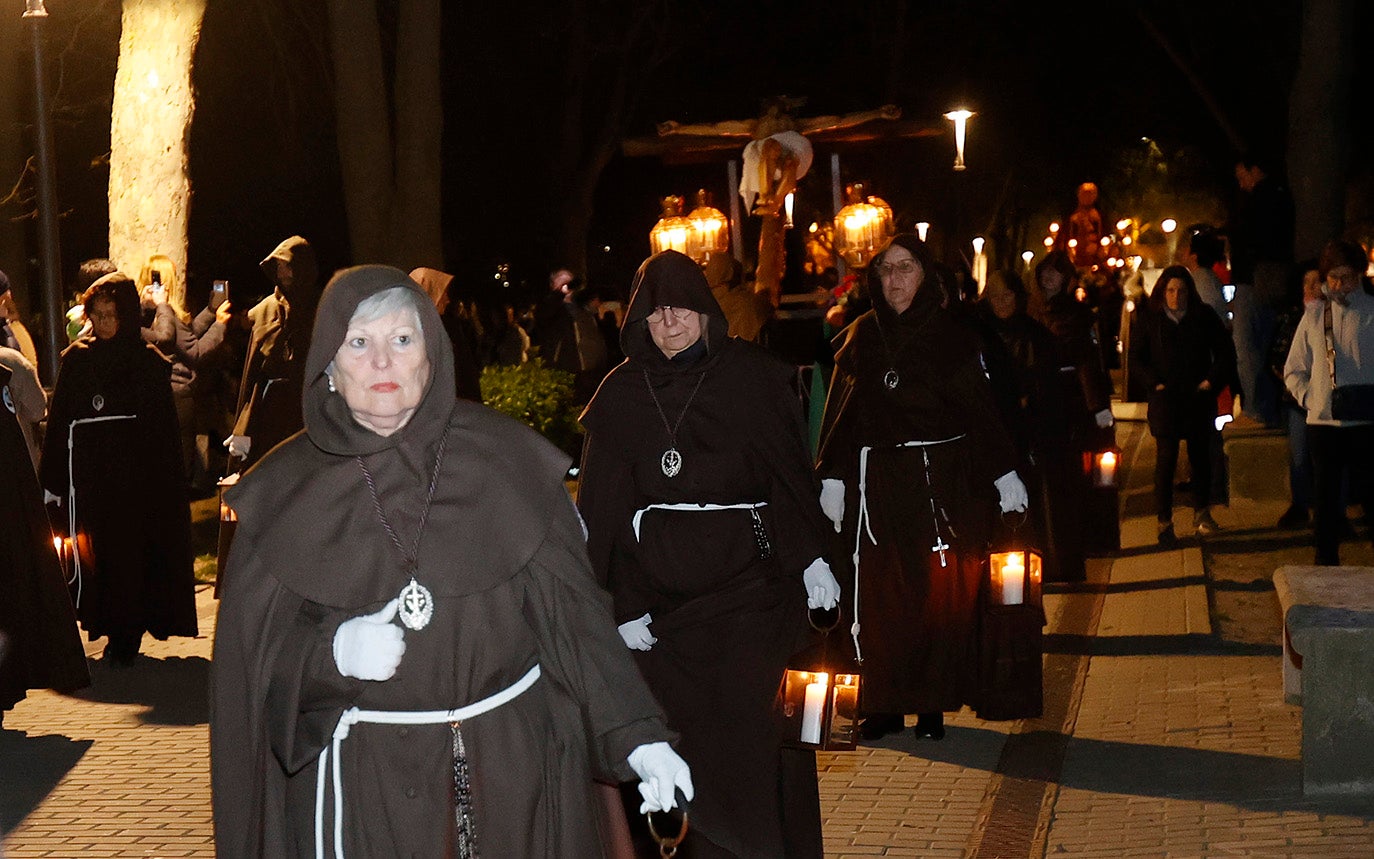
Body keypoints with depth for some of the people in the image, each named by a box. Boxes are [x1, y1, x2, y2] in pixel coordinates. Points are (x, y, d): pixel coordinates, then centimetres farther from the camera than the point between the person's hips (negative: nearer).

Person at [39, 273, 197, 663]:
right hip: (89, 478, 3)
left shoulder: (149, 362, -1)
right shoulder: (76, 360, 7)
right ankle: (120, 632, 11)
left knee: (129, 553, -3)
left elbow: (163, 428, -2)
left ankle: (125, 633, 7)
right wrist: (53, 481, -1)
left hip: (135, 476, -3)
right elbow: (57, 423, 5)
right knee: (99, 552, 2)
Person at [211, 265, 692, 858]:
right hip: (364, 783, 0)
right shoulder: (286, 493, -1)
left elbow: (571, 608, -4)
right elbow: (255, 655, -1)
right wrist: (332, 652, -21)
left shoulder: (504, 458, -2)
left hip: (512, 762, 1)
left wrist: (636, 736, -11)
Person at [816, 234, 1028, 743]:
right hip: (878, 482, 1)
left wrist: (1005, 473, -7)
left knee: (943, 595, 0)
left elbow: (982, 409, 0)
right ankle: (885, 704, 7)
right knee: (881, 596, -1)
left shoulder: (950, 338, 2)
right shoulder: (861, 337, 7)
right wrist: (831, 478, -1)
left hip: (944, 481, -1)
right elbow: (840, 411, 6)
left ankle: (933, 703, 9)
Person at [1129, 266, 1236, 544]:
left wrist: (1212, 381, -3)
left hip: (1199, 399, 2)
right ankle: (1165, 522, -1)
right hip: (1165, 401, -2)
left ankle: (1201, 515, 22)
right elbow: (1136, 358, 4)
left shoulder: (1204, 316, 5)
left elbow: (1225, 352, 9)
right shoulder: (1148, 320, 2)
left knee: (1201, 456, 8)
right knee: (1166, 459, -6)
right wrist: (1155, 383, -8)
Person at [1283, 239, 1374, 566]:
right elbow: (1293, 370, 15)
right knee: (1326, 497, 9)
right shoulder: (1314, 316, 10)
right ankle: (1326, 561, 17)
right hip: (1322, 422, 3)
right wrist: (1308, 397, 2)